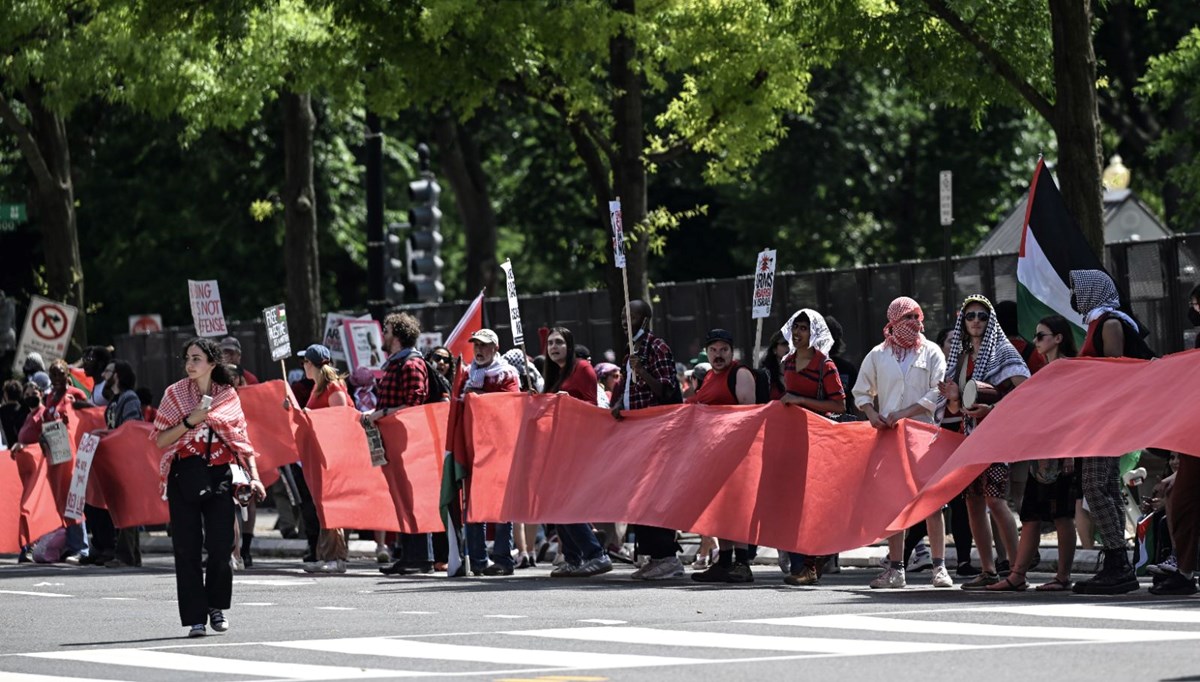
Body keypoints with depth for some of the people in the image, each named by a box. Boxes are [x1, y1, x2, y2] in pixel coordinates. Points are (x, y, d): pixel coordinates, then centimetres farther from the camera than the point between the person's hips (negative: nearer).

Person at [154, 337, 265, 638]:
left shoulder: (228, 396, 7)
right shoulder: (175, 394, 4)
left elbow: (240, 439, 10)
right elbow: (160, 440, 2)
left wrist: (254, 476, 0)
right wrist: (189, 422, -12)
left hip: (219, 476, 1)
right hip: (185, 475, -1)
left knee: (220, 545, -6)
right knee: (187, 548, -4)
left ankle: (216, 606, 18)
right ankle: (195, 617, 0)